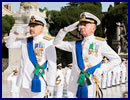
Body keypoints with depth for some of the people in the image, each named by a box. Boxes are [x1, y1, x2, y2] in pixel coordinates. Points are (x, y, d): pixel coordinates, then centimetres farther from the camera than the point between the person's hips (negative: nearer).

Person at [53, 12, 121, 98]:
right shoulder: (76, 45, 12)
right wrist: (66, 29, 4)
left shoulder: (100, 44, 0)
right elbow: (57, 43, 16)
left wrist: (102, 70, -7)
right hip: (76, 86, 4)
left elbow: (117, 59, 3)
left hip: (90, 85, -4)